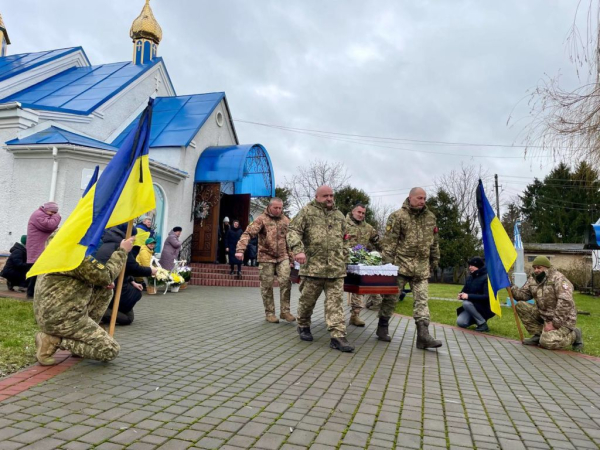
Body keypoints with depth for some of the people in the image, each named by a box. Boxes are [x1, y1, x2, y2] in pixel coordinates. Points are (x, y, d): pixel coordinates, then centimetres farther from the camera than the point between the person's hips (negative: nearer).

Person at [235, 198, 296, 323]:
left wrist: (291, 259, 14)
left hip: (283, 257, 3)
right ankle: (269, 313, 17)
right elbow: (248, 234, -17)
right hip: (266, 257, -3)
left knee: (286, 282, -6)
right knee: (267, 286, 3)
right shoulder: (261, 219, -7)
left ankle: (285, 311, 7)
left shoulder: (285, 220, 9)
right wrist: (240, 249, -31)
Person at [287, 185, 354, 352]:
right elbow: (293, 231, -7)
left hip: (336, 268, 3)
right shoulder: (307, 211, 2)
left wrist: (344, 256, 19)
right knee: (307, 299, 9)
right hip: (313, 265, -3)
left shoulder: (339, 215, 18)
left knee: (335, 301, -2)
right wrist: (298, 250, -21)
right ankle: (303, 326, 32)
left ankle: (338, 336, -2)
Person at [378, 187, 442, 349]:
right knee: (391, 297, 5)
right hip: (401, 264, -4)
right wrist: (387, 263, -14)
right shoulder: (398, 216, -7)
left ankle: (423, 335, -1)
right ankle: (382, 328, 21)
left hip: (422, 267, 5)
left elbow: (434, 241, 19)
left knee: (421, 300, -1)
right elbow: (389, 241, -10)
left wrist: (434, 260, 18)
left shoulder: (430, 217, 11)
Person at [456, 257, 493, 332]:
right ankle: (477, 319, 15)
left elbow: (487, 297, -26)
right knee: (460, 322, -14)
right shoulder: (471, 277, 5)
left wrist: (469, 296, -30)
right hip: (473, 306, 6)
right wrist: (461, 294, -12)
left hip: (486, 308, -6)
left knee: (466, 303, -32)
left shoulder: (487, 278, -17)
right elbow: (465, 290, 13)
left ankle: (483, 324, -15)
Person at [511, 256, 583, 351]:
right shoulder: (533, 279, 5)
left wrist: (555, 323, -26)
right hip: (543, 314, 7)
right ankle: (538, 334, 0)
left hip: (562, 318, -7)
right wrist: (511, 287, -18)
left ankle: (574, 335, 5)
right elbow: (523, 294, 1)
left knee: (547, 342, -24)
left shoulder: (558, 279, -17)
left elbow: (565, 302, -26)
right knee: (521, 305, -10)